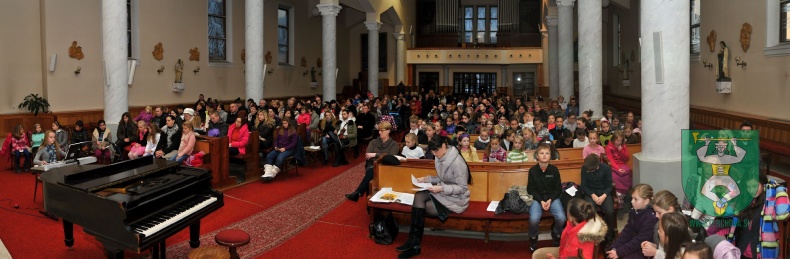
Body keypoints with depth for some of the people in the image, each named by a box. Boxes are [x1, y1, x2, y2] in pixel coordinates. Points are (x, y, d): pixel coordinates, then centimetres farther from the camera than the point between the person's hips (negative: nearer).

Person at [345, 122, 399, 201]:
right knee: (371, 171, -36)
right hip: (372, 167, 3)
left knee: (372, 172, -36)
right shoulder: (373, 142, 17)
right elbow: (367, 156, 3)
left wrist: (375, 155, -15)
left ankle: (357, 193, -34)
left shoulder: (393, 144, 8)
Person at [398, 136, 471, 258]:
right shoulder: (440, 158, 4)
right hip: (443, 192, 8)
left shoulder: (457, 162, -22)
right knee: (419, 197, -18)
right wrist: (426, 179, 0)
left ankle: (414, 243, -2)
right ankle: (414, 242, -17)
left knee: (420, 207, -16)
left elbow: (462, 188, -20)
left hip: (455, 199, -8)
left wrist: (441, 189, -27)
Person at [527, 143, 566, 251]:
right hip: (537, 198, -1)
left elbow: (558, 189, 2)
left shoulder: (554, 169, -4)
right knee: (534, 219, -27)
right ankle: (533, 237, 5)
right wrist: (541, 201, -13)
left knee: (561, 218, -24)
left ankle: (556, 235, 11)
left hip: (552, 198, 1)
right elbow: (530, 189, -1)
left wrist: (550, 200, -13)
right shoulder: (533, 170, -6)